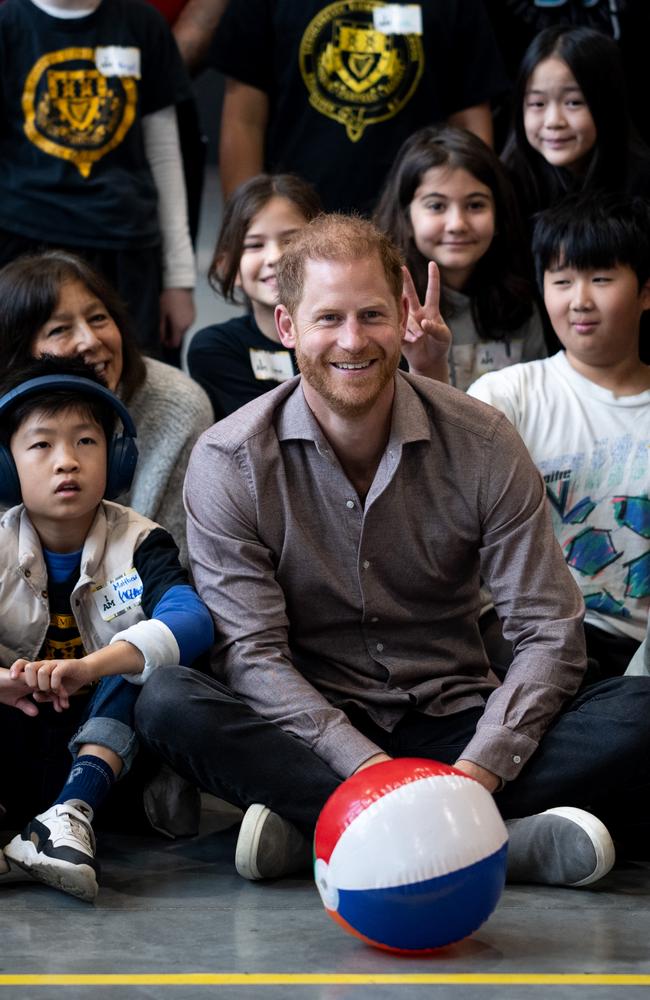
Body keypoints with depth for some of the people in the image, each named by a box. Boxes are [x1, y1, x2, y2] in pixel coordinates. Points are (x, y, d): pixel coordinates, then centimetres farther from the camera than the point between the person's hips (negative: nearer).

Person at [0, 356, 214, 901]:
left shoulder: (139, 544, -4)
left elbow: (192, 622, -25)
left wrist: (88, 668, -42)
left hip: (105, 740, -1)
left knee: (145, 661, -26)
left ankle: (74, 811, -40)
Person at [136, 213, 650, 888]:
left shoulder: (482, 445, -4)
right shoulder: (229, 463, -6)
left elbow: (549, 632, -6)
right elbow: (252, 652, -12)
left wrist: (476, 773, -23)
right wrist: (369, 766, -27)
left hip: (451, 724, 1)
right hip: (310, 729, -1)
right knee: (168, 704, -32)